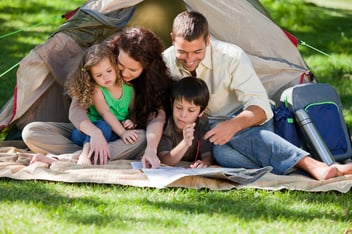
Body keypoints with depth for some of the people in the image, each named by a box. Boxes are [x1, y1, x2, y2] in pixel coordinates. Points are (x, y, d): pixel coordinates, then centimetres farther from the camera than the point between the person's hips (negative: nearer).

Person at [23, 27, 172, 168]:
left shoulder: (155, 81, -12)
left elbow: (157, 118, -23)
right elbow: (76, 109, -18)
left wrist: (151, 149, -45)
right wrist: (94, 132, -40)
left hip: (123, 140, -1)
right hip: (87, 132, 1)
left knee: (142, 139, -38)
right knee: (31, 132, -21)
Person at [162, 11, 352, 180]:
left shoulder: (232, 57, -20)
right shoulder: (165, 63, -10)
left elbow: (260, 106, -23)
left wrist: (234, 125, -43)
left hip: (248, 121, -2)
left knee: (237, 136, -41)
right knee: (223, 153, -37)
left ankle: (315, 166, -58)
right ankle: (313, 167, -51)